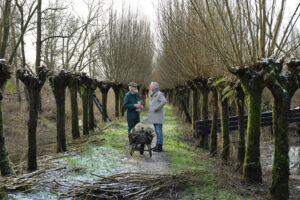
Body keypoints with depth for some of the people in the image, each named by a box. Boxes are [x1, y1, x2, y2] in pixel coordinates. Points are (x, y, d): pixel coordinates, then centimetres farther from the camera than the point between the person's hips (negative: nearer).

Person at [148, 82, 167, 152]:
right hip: (154, 117, 10)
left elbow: (164, 101, -31)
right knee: (157, 131, 14)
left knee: (159, 131, -7)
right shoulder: (154, 95, 17)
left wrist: (157, 108, -24)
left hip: (158, 117, -10)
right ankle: (157, 145, 21)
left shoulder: (159, 94, -13)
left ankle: (160, 147, -4)